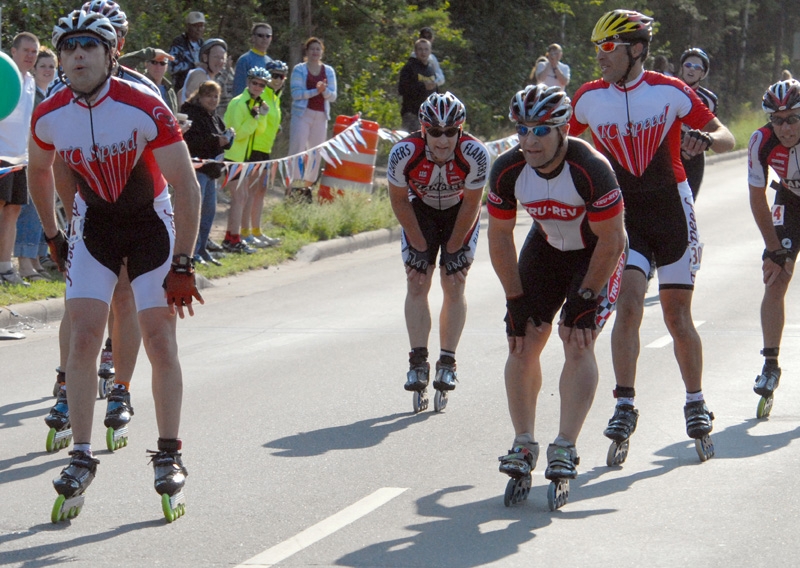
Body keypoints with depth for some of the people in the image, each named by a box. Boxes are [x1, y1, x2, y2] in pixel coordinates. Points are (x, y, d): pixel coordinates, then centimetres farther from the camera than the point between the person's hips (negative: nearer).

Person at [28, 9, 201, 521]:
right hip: (94, 222, 3)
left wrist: (182, 265, -19)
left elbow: (186, 187, -20)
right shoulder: (49, 117, -14)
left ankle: (170, 455, 6)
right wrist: (53, 238, 14)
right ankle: (82, 457, -2)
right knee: (84, 337, -8)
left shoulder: (145, 108, -25)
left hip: (151, 220, -3)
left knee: (160, 341, -6)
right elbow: (40, 172, 10)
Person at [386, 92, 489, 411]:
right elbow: (399, 200, -15)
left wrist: (453, 250, -12)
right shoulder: (404, 153, -33)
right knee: (416, 283, -8)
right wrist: (420, 247, -11)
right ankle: (418, 363, -5)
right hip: (421, 209, 1)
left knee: (454, 286, -7)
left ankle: (447, 363, -1)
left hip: (459, 212, -1)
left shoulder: (475, 155, -34)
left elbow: (471, 205, -18)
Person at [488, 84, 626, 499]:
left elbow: (611, 240, -24)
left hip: (597, 252, -4)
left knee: (578, 341, -18)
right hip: (547, 245, 4)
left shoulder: (591, 169, -34)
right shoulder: (507, 171, -22)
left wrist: (585, 299, -20)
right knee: (523, 340, -6)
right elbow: (500, 238, -8)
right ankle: (523, 444, 4)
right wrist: (516, 301, -9)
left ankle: (564, 449, -15)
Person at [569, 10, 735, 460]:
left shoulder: (670, 92, -9)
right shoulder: (589, 98, -2)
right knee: (629, 304, -15)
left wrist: (705, 139, -27)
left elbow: (727, 138, -5)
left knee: (677, 314, 6)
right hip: (621, 216, 1)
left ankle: (696, 402, 23)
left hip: (672, 215, -1)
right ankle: (625, 407, -10)